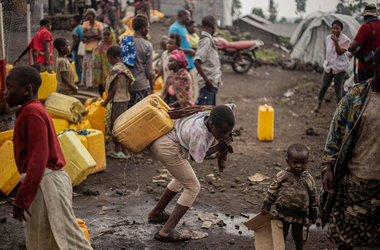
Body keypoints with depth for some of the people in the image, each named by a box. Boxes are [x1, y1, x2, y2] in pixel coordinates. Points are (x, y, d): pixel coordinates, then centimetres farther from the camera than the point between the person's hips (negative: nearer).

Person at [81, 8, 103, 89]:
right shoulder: (85, 24, 11)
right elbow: (83, 35, -4)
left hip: (96, 48, -2)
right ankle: (89, 84, 4)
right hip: (88, 48, 2)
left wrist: (89, 36, -8)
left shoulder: (99, 24, 4)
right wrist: (94, 35, -12)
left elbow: (100, 36, -6)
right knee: (87, 65, -1)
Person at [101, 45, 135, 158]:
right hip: (125, 98, 9)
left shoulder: (115, 70, -18)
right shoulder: (124, 67, 8)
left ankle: (124, 151, 2)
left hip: (117, 101, -9)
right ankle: (117, 149, 24)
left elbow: (113, 90, -20)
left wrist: (105, 102, -7)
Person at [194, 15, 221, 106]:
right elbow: (196, 61, -25)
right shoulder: (206, 40, -14)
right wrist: (206, 79, -21)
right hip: (208, 84, -10)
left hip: (212, 82, 10)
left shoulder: (208, 39, 16)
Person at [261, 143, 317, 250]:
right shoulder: (281, 176, -10)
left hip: (300, 214, 0)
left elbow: (313, 198, 4)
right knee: (282, 234, 14)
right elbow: (272, 191, -2)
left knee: (297, 235, 15)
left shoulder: (308, 179, -5)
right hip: (283, 212, 0)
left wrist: (313, 215, 7)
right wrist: (266, 206, -5)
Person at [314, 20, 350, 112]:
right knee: (324, 86, 8)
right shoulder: (328, 38, 2)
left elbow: (340, 52, -23)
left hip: (339, 68, -4)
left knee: (338, 89, 0)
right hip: (329, 66, 4)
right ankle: (319, 103, 32)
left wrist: (336, 41, -32)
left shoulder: (345, 40, -13)